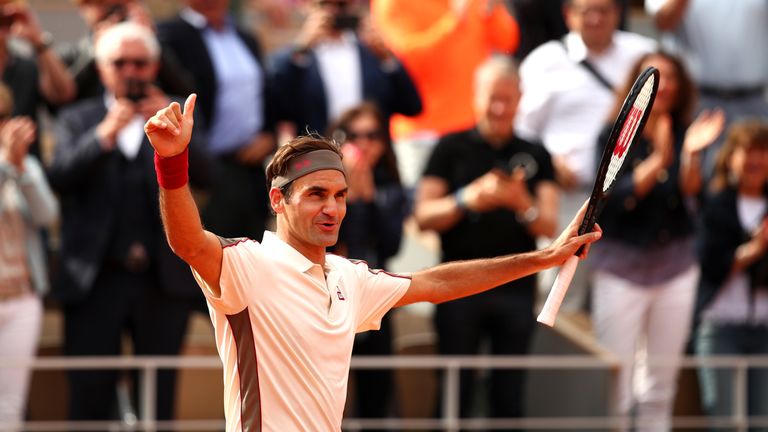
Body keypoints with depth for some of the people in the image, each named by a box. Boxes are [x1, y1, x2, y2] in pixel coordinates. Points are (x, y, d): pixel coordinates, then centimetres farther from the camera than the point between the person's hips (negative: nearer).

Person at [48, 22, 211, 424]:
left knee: (159, 402, 3)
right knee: (89, 400, -3)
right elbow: (59, 177, -7)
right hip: (96, 281, -1)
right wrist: (105, 135, -21)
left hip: (163, 281, 1)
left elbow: (204, 174, -4)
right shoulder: (76, 119, 9)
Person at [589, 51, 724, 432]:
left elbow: (691, 194, -11)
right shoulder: (615, 137, -6)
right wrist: (658, 161, -30)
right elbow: (615, 197, -18)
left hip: (675, 266, 3)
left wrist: (691, 154, -29)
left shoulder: (683, 135, 1)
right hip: (622, 264, -3)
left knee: (660, 386, 8)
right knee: (614, 384, -6)